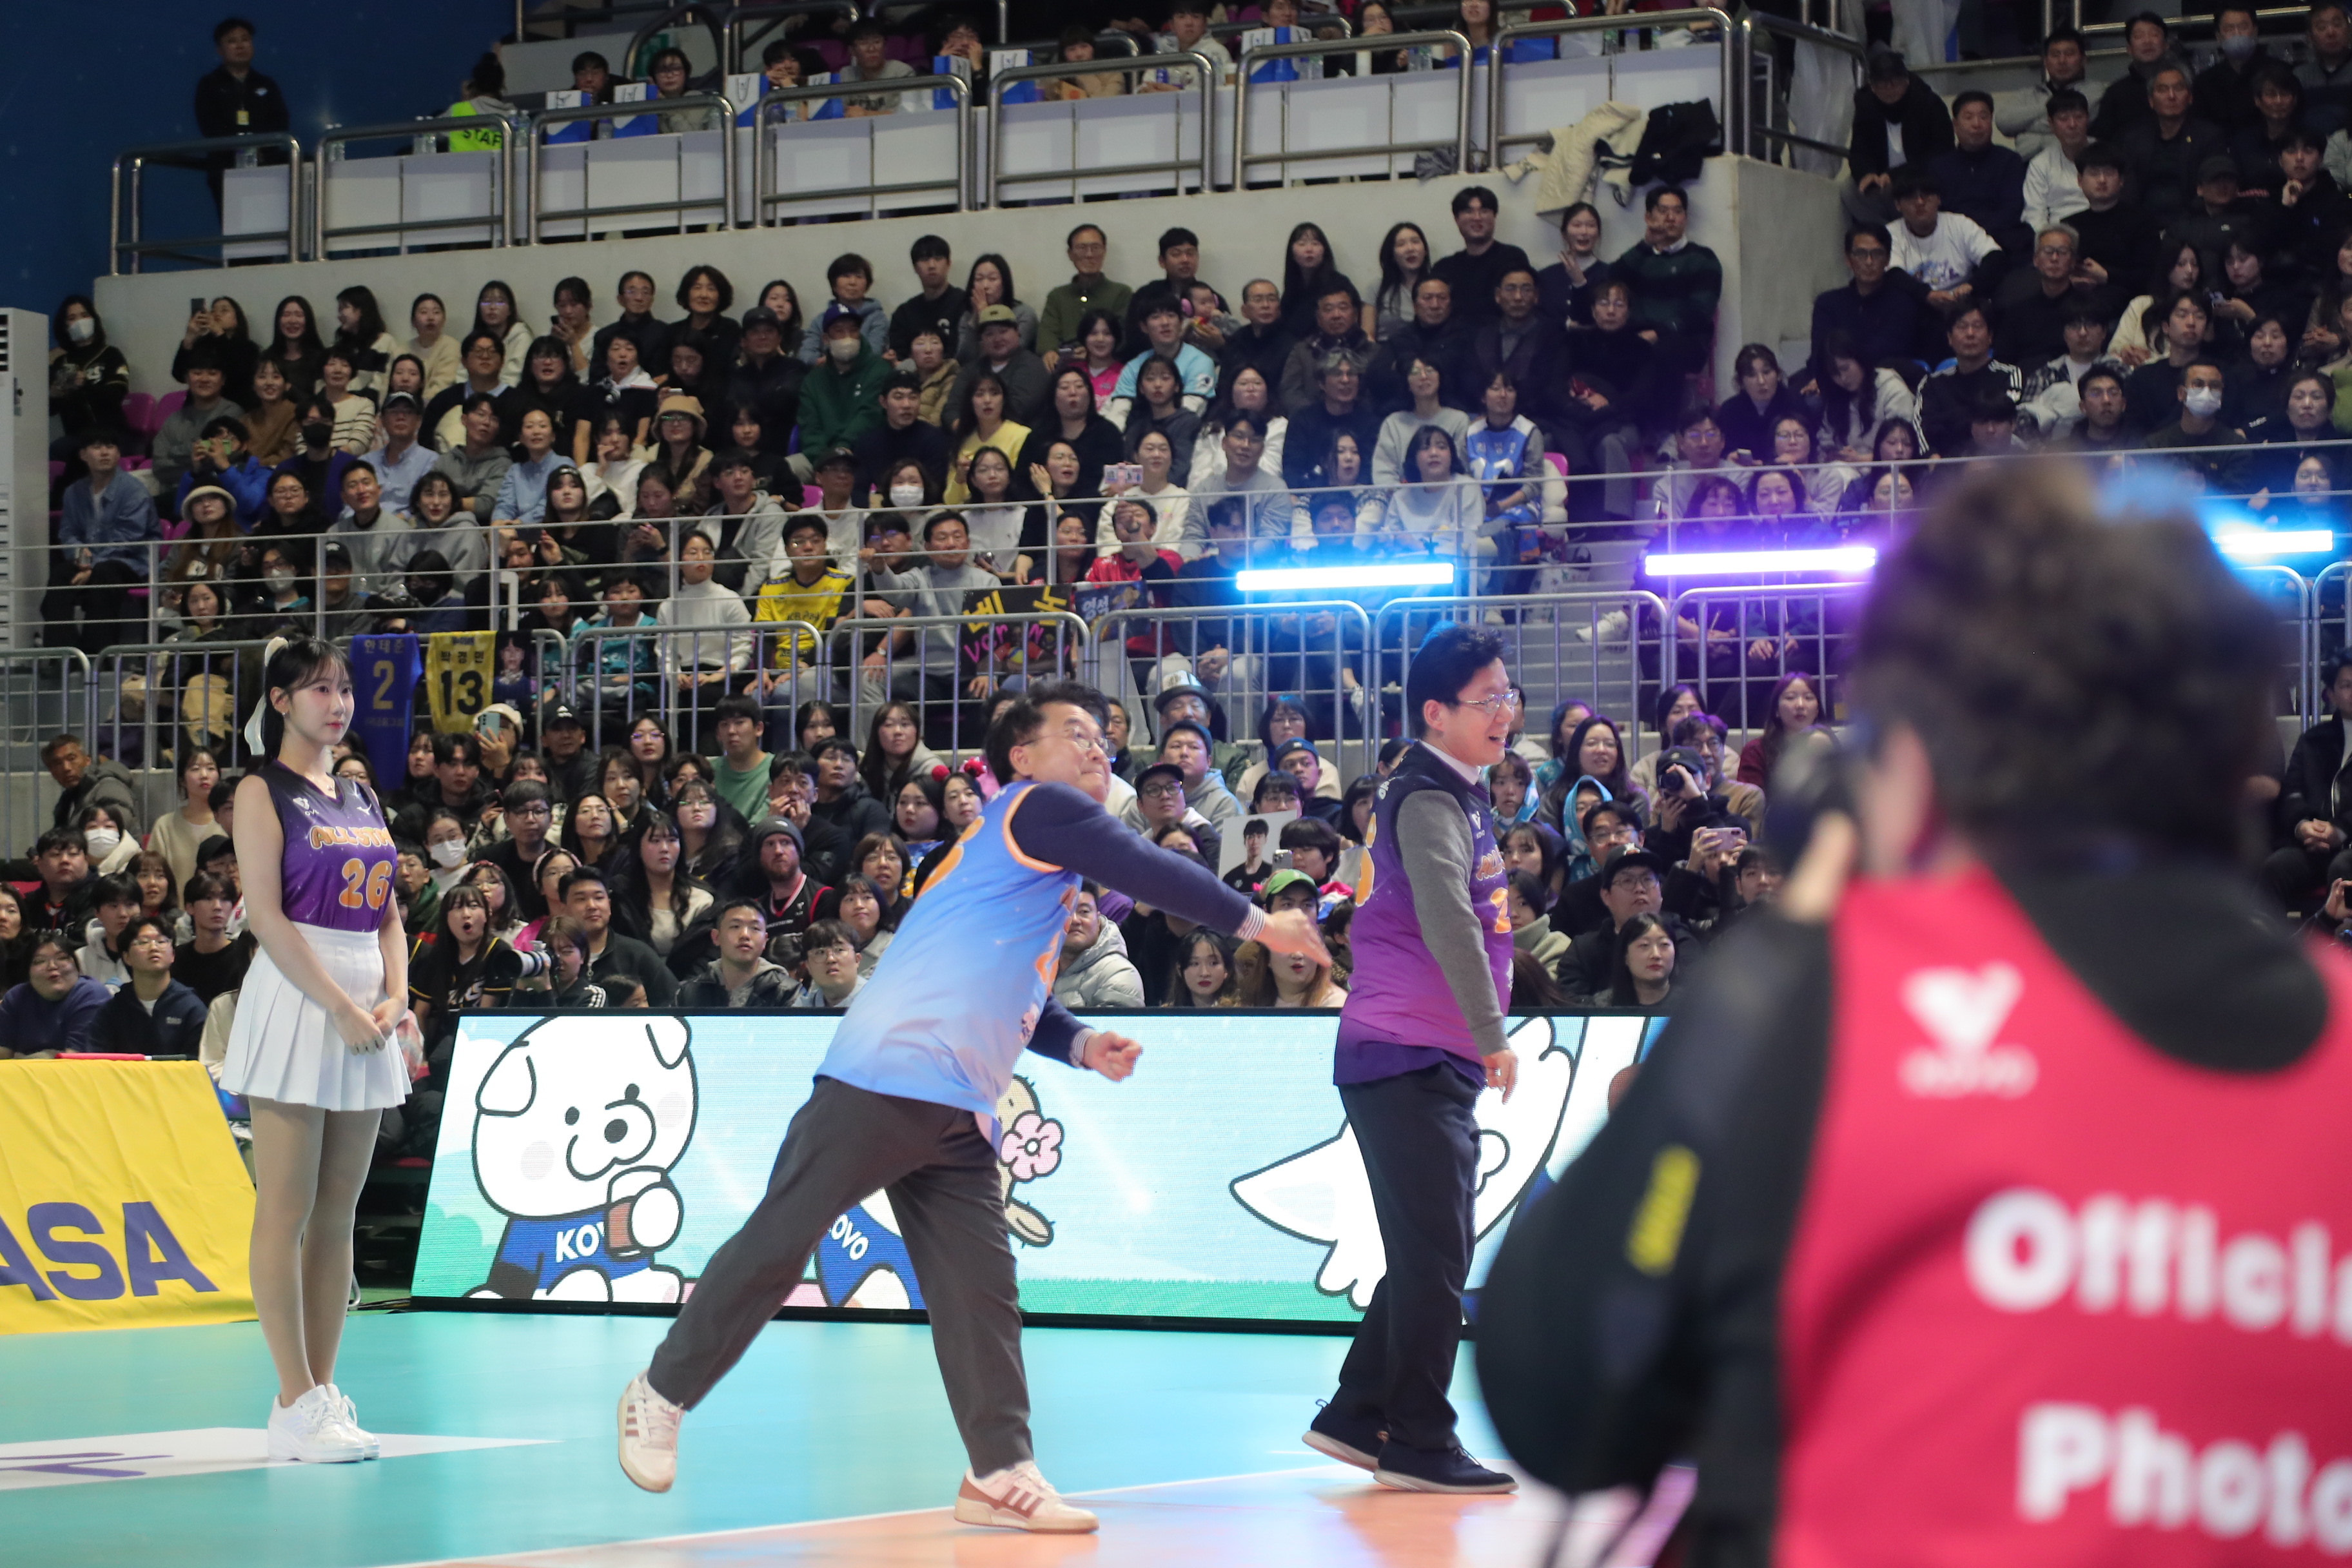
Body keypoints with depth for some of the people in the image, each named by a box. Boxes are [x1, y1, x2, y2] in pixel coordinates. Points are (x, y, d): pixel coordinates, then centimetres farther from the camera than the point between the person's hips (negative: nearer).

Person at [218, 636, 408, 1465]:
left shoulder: (362, 798, 16)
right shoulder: (264, 792, -3)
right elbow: (265, 914, -11)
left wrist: (394, 996, -1)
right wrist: (339, 1005, -16)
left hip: (366, 1012, 7)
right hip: (294, 999, -7)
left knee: (337, 1213, 7)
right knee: (286, 1210, -6)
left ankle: (324, 1391, 10)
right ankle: (296, 1405, -6)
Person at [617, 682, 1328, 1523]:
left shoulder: (1050, 878, 24)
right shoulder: (1037, 807, -2)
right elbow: (1148, 871, -11)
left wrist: (1082, 1043, 14)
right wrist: (1255, 921, -3)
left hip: (960, 1118, 9)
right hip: (885, 1079, -9)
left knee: (980, 1287, 1)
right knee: (777, 1243, -5)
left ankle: (1000, 1473, 1)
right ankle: (662, 1395, 8)